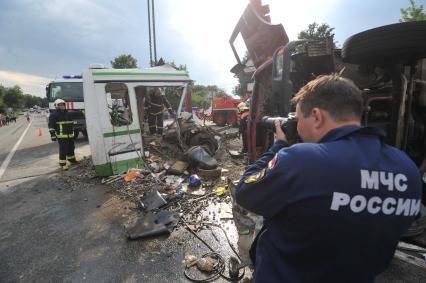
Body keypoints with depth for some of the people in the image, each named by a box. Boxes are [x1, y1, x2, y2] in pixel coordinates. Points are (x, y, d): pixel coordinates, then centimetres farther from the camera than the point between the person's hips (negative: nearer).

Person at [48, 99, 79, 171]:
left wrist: (72, 132, 28)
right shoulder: (54, 115, -6)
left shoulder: (67, 113, 17)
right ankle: (63, 164, 1)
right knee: (63, 150, -7)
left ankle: (72, 159, 35)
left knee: (71, 148, 18)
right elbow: (51, 126, -11)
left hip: (70, 135, 7)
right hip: (61, 136, -7)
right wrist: (53, 135, -18)